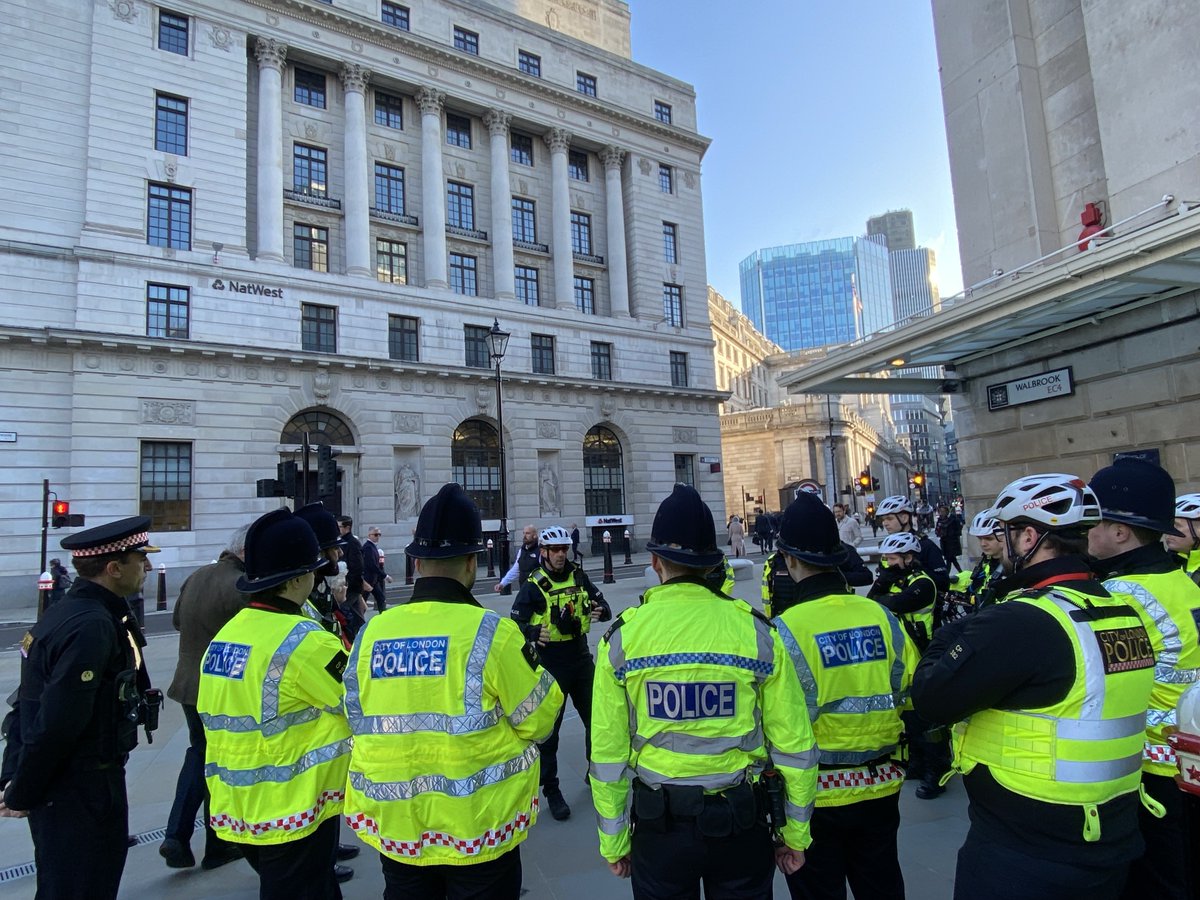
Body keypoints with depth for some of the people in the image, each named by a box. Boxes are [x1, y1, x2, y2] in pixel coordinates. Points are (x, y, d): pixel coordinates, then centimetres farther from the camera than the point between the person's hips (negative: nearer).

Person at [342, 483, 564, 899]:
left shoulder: (371, 633, -7)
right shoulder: (490, 632, -19)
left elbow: (360, 723, 4)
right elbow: (538, 720, -12)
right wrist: (532, 667, 5)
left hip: (395, 826, 4)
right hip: (479, 826, -3)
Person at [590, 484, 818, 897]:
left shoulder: (622, 637, -11)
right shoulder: (756, 630, -11)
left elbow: (607, 751, -6)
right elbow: (794, 744, -6)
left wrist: (614, 841, 8)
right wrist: (795, 834, 9)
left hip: (659, 823, 0)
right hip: (741, 819, 0)